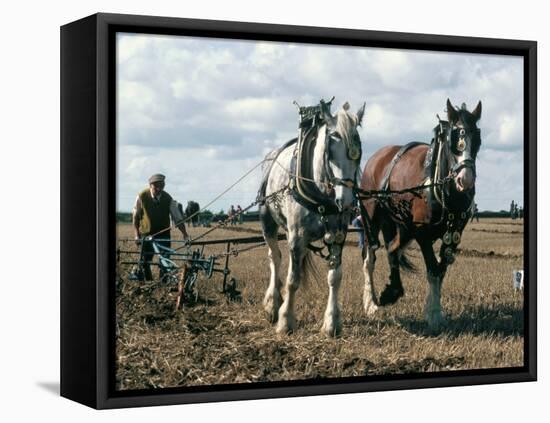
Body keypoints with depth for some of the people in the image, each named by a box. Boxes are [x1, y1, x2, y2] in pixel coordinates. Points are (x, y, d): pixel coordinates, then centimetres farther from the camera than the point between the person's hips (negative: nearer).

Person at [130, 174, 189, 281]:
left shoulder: (168, 199, -10)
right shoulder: (142, 197, -11)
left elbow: (178, 219, -8)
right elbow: (135, 217, 0)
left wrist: (185, 235, -19)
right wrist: (137, 235, -3)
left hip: (163, 234, 0)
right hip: (146, 234, 0)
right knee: (145, 261, -3)